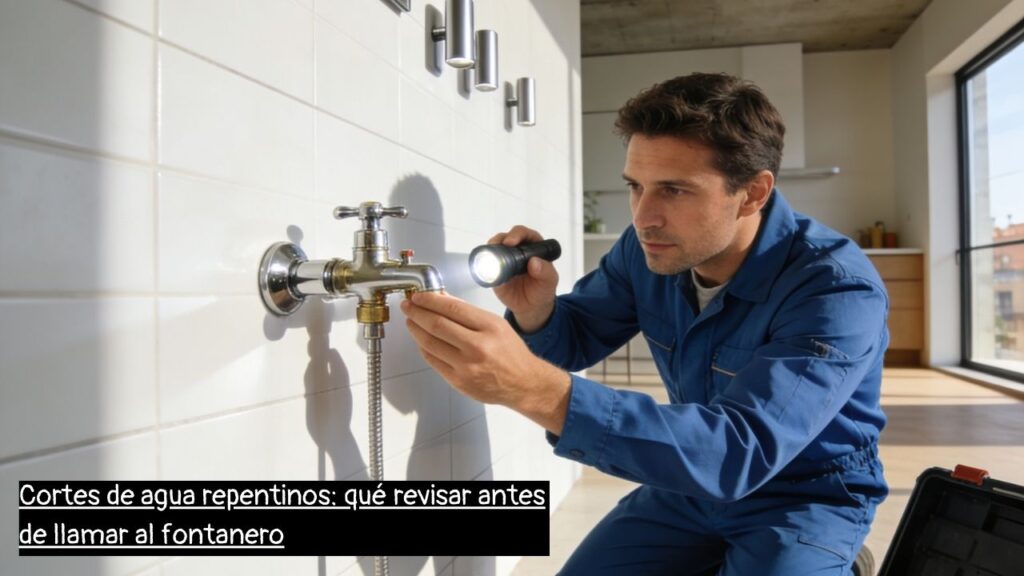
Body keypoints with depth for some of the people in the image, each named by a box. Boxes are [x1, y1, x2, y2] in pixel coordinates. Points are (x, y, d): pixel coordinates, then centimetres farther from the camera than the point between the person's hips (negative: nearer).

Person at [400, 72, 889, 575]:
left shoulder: (838, 290, -28)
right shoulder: (649, 247, -11)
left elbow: (738, 451, -40)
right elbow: (573, 340, 2)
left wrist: (536, 389, -51)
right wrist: (534, 310, -25)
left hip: (807, 499, -4)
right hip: (690, 484, 5)